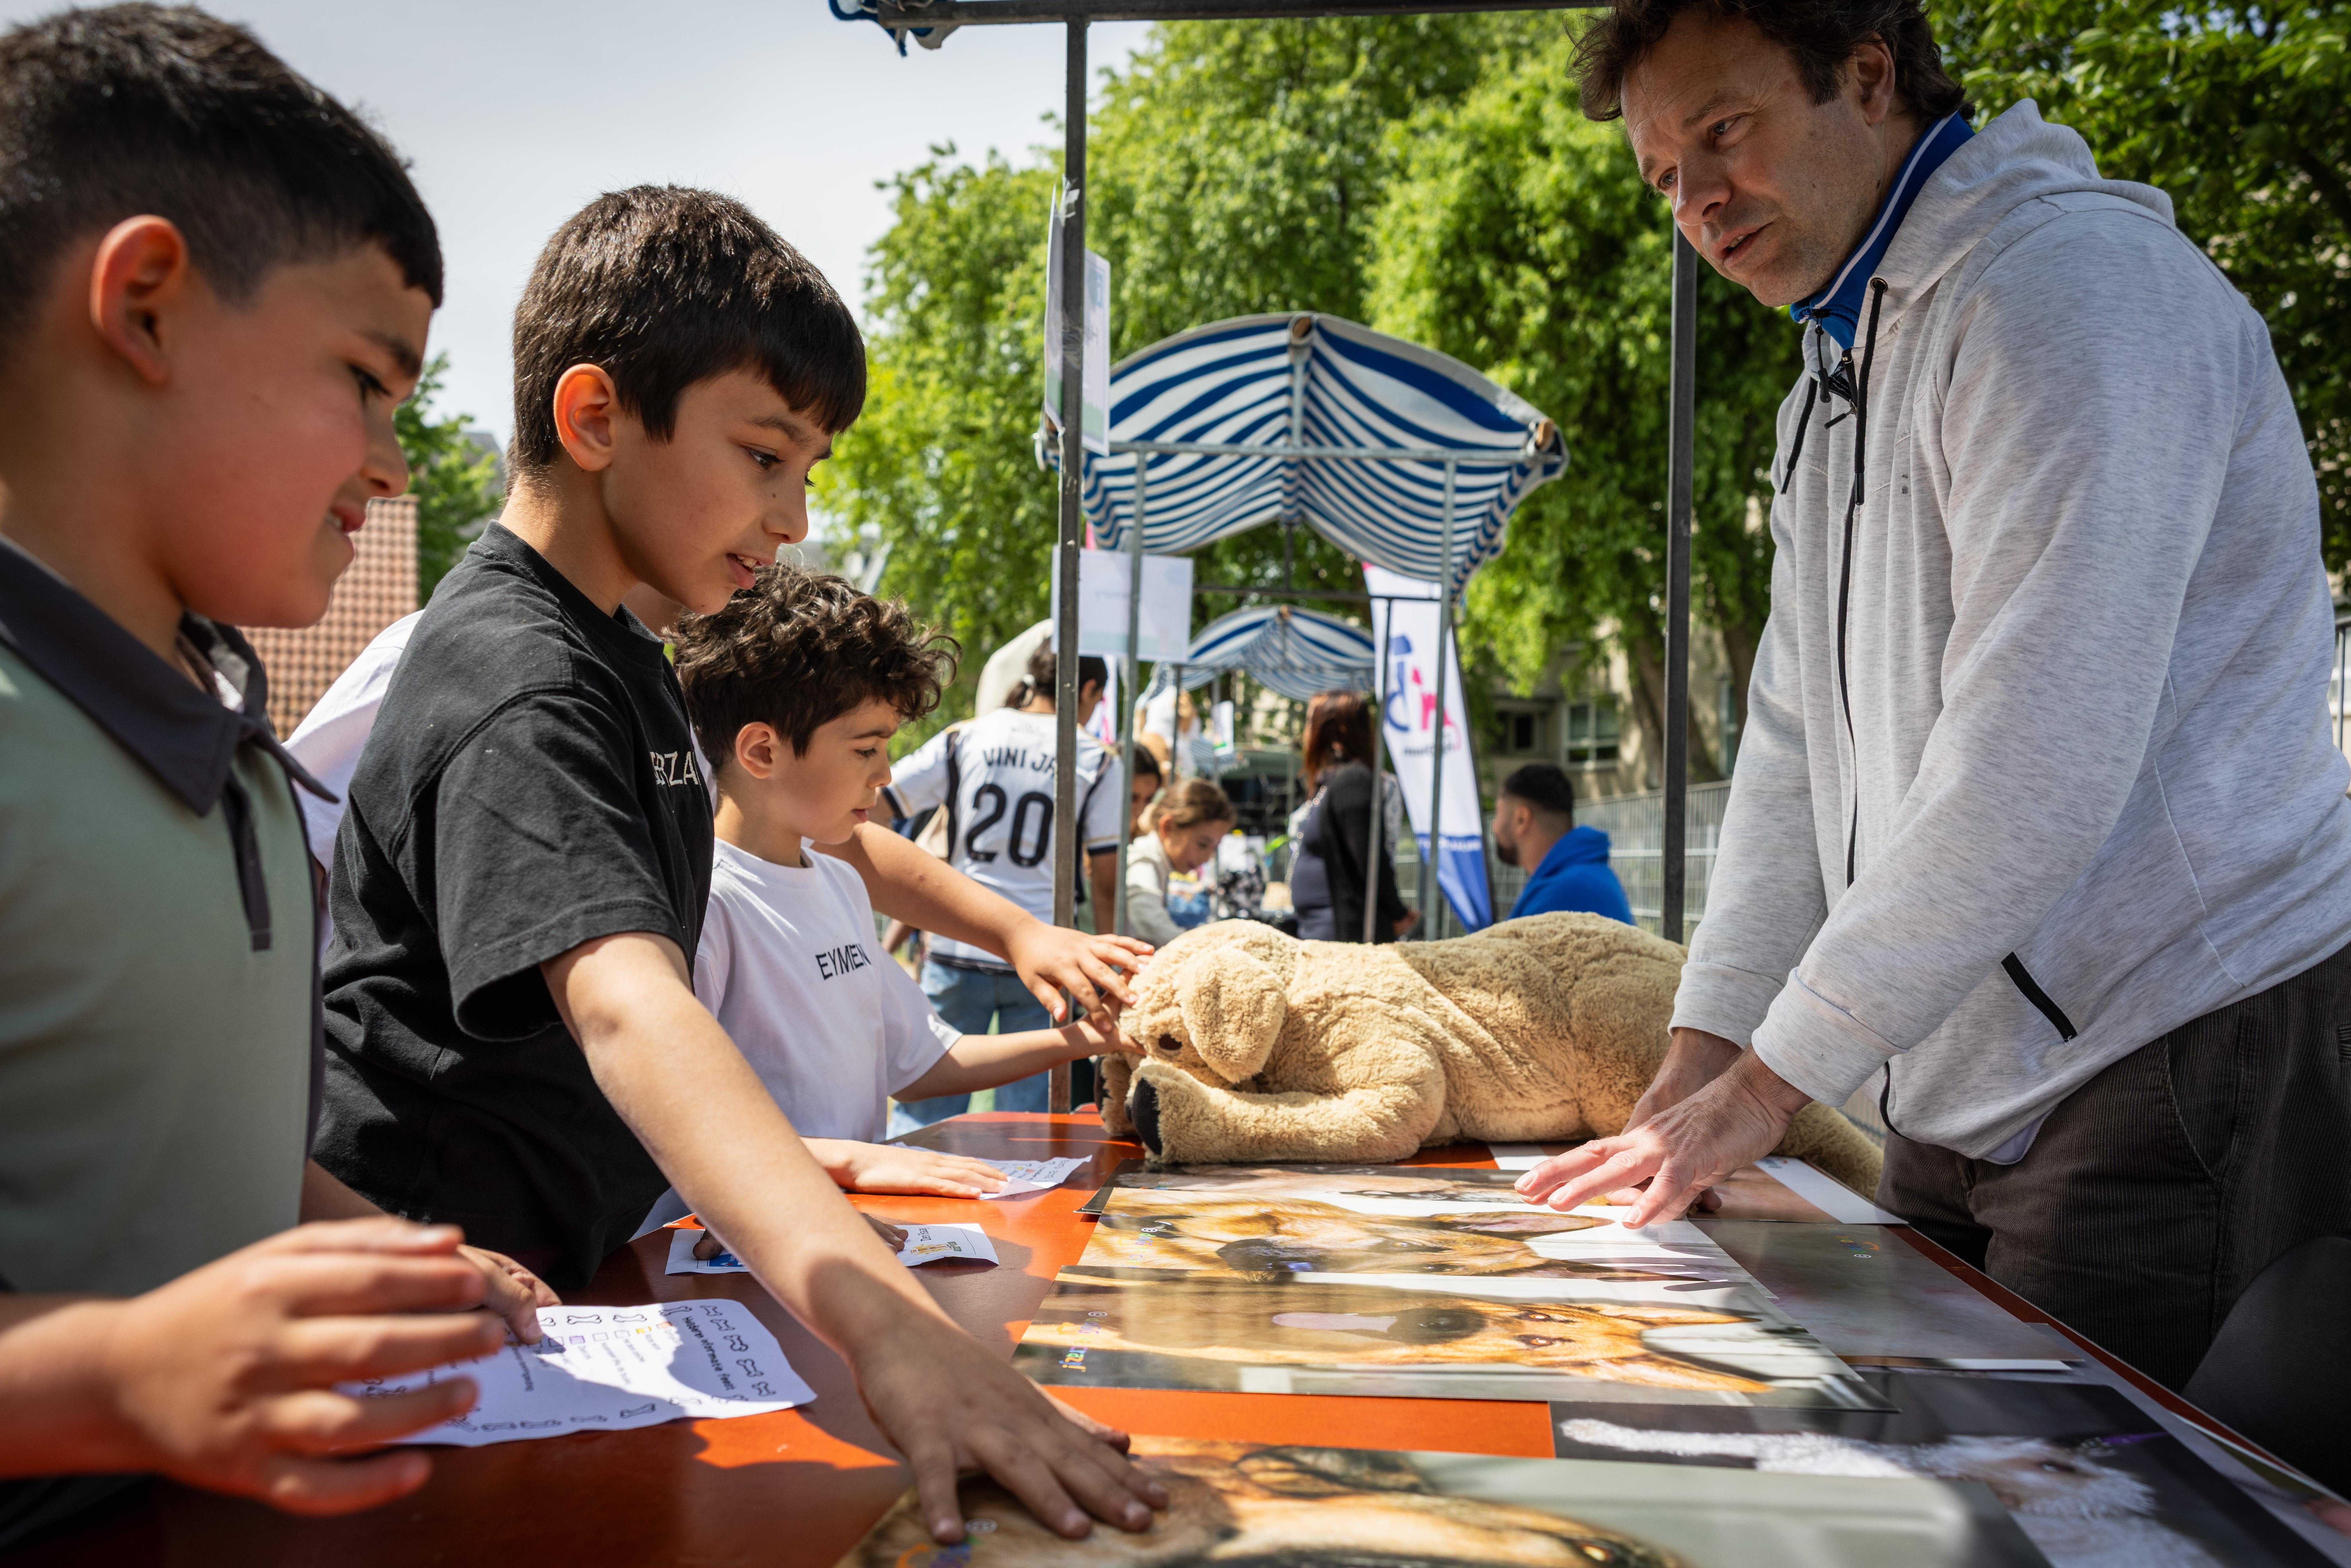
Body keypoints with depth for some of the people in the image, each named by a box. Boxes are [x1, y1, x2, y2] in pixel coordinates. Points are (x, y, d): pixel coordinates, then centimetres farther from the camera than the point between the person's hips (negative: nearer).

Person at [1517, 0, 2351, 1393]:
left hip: (2194, 1064, -9)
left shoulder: (2074, 283, -13)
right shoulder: (1838, 386, 18)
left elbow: (2033, 763, -22)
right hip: (1964, 1097, 9)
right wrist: (1701, 1058, 5)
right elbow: (1800, 746, 15)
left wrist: (1767, 1079, -17)